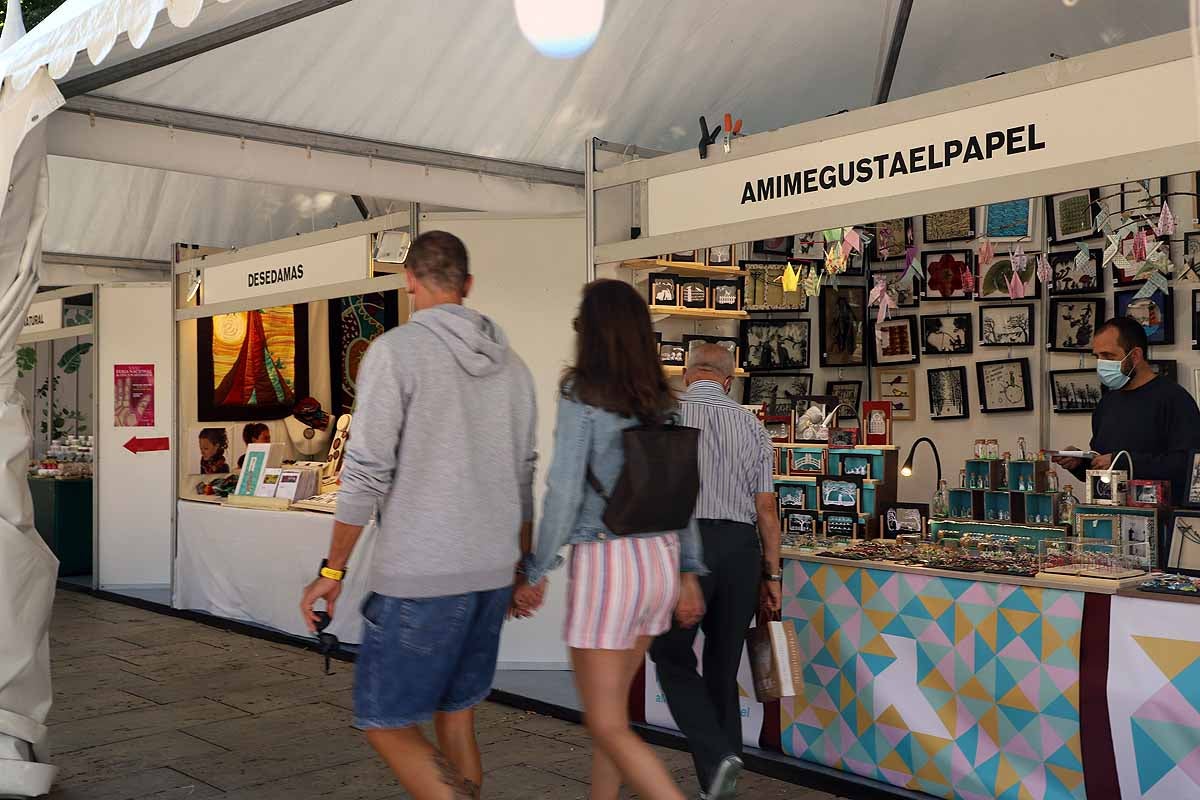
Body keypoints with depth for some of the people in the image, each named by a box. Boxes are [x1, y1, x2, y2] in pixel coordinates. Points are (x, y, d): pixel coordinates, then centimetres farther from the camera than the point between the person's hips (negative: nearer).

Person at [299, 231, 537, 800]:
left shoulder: (395, 351, -10)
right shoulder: (509, 363, 9)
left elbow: (367, 471, -14)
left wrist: (332, 570, -6)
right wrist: (525, 566, 23)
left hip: (420, 574, -7)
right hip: (491, 572, 7)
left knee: (384, 722, 5)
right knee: (454, 718, 17)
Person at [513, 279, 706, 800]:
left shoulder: (582, 392, -12)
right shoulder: (662, 399, 7)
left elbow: (564, 491, -15)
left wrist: (536, 572, -6)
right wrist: (689, 573, 15)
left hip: (607, 563, -7)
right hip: (660, 560, 7)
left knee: (608, 726, 2)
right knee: (609, 705, 21)